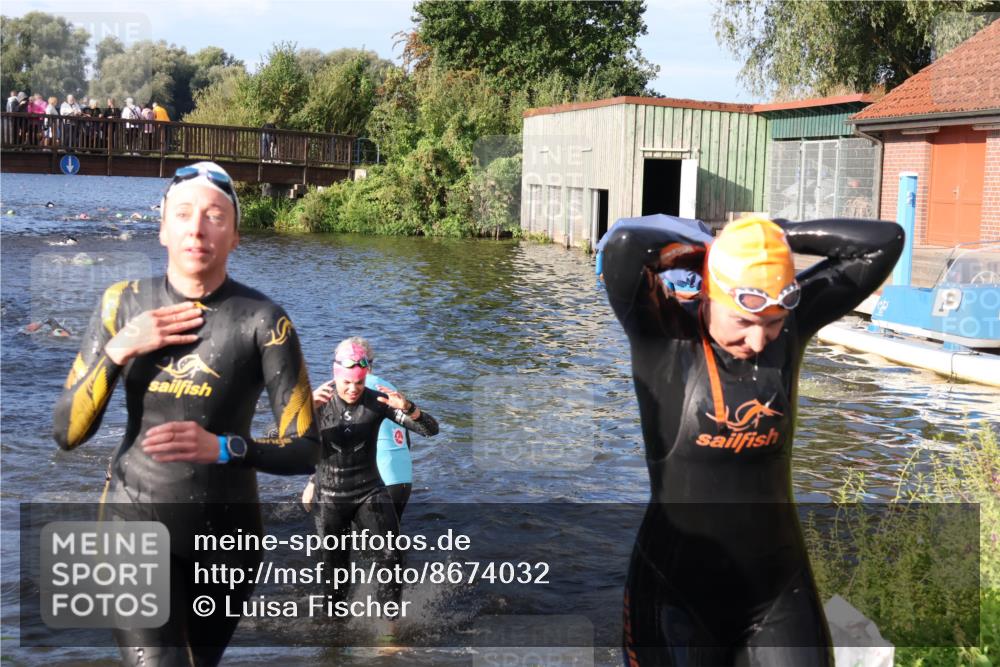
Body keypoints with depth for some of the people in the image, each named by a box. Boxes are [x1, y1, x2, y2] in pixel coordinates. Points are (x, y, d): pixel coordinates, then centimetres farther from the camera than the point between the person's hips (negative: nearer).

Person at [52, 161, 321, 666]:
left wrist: (224, 447, -31)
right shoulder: (124, 302, -6)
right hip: (135, 521, 0)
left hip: (225, 531, 0)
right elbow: (67, 433, -6)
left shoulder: (261, 320, -15)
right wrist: (118, 351, -20)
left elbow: (306, 450, -14)